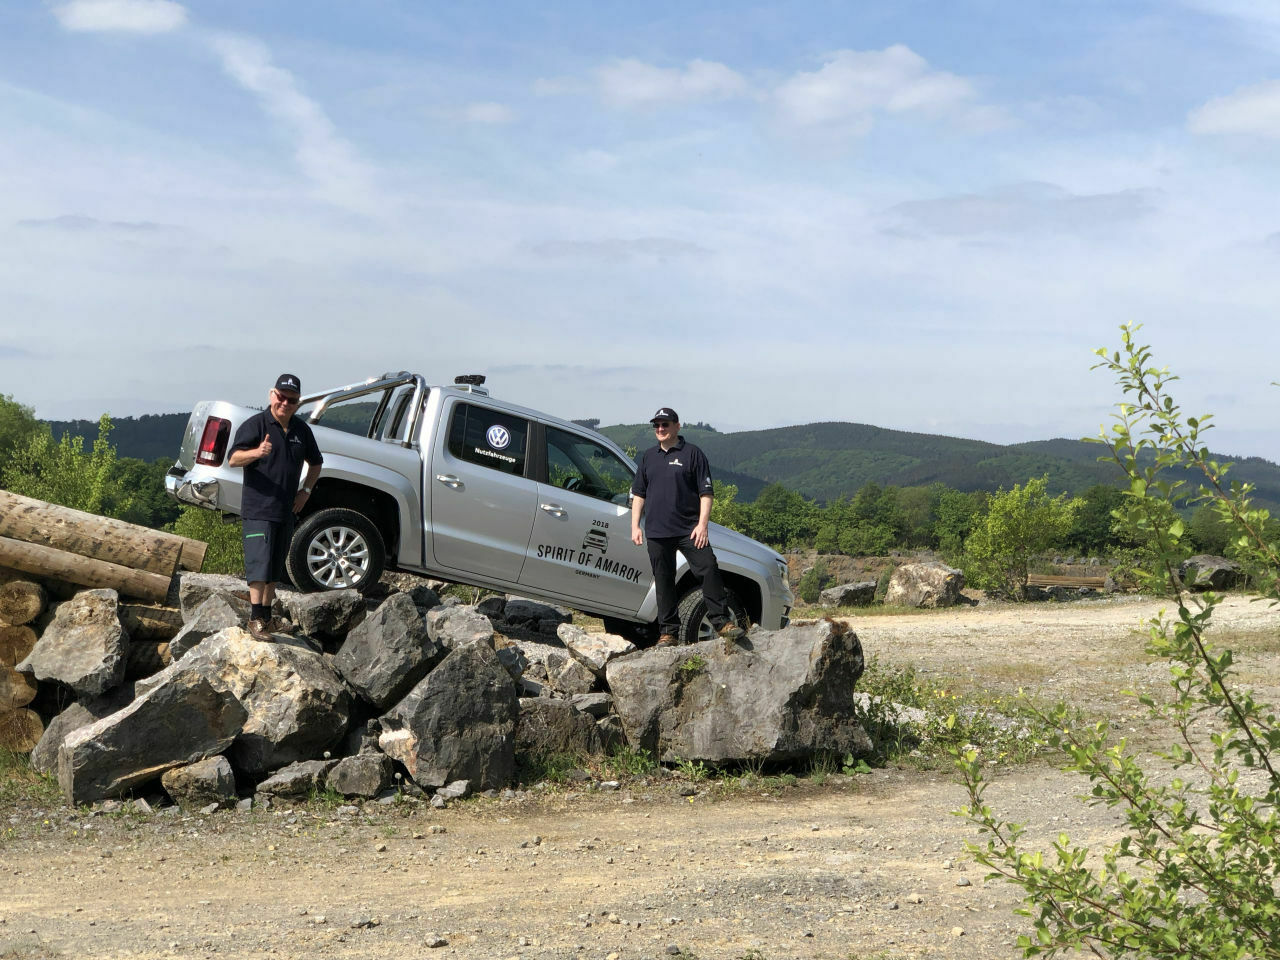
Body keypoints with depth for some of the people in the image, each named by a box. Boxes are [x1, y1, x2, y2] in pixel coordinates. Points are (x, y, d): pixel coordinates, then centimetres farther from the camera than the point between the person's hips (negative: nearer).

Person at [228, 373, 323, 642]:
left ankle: (268, 617, 20)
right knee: (260, 562, -13)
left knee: (275, 566, 12)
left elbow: (315, 463, 25)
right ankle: (256, 619, -12)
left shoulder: (301, 429, 11)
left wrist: (306, 490, 10)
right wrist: (257, 452, -35)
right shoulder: (256, 424, -7)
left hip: (286, 509, 7)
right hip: (258, 508, -7)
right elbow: (233, 458, -16)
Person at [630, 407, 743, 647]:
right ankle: (668, 631, 11)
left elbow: (706, 492, -2)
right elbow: (638, 494, 19)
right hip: (656, 532, 4)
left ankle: (721, 622, -6)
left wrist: (702, 524, -11)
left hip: (689, 530, -3)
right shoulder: (648, 457, 15)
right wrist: (635, 526, 9)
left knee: (709, 569, -14)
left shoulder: (692, 454, 2)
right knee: (663, 582, 5)